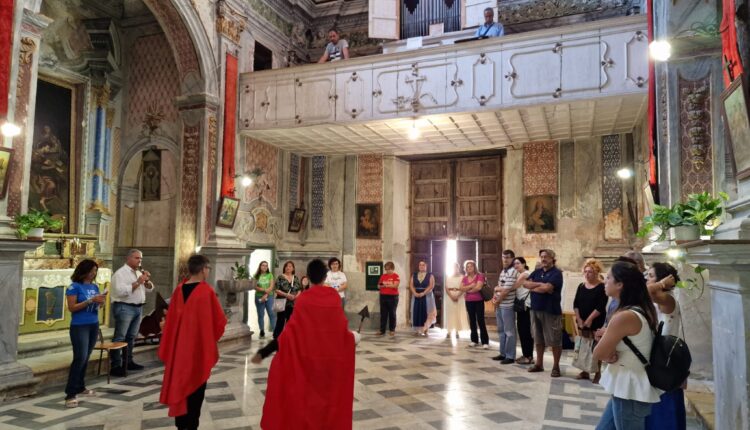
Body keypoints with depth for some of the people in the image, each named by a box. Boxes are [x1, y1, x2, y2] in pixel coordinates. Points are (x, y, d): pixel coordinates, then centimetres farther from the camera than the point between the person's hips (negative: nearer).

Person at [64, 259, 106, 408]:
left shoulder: (94, 287, 10)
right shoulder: (74, 287, -9)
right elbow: (71, 308, -13)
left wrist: (100, 302, -5)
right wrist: (90, 300, -19)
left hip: (94, 325, 6)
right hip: (79, 326, -6)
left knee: (86, 358, 11)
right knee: (80, 358, -12)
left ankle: (80, 387, 25)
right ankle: (70, 394, -7)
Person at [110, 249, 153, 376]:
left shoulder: (139, 273, 16)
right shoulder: (121, 273, -9)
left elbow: (150, 289, 17)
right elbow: (121, 291, -22)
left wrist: (147, 281, -2)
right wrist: (138, 282, -20)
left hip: (137, 308, 8)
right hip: (124, 308, -8)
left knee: (131, 337, 14)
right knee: (119, 337, -5)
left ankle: (128, 362, 23)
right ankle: (115, 366, -3)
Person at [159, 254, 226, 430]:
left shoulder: (178, 290, 0)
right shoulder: (207, 291, -16)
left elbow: (171, 319, 7)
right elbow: (219, 320, -10)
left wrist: (168, 348, 17)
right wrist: (213, 336, 11)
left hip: (179, 346, 6)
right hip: (200, 346, -5)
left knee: (180, 383, 17)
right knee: (196, 386, 7)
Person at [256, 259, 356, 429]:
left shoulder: (303, 299, -12)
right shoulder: (334, 296, -6)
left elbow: (290, 332, -15)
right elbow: (342, 327, -1)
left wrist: (262, 352, -9)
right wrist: (352, 338, 21)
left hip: (306, 357, -2)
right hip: (331, 358, 2)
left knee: (305, 396, 12)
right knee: (329, 394, 17)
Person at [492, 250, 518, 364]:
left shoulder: (513, 272, -14)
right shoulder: (502, 271, 15)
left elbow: (506, 290, -18)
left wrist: (497, 301, -8)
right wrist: (494, 297, 2)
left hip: (507, 306, -9)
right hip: (499, 305, 9)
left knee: (509, 332, -2)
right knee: (501, 330, 15)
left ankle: (510, 356, 5)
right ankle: (503, 353, 25)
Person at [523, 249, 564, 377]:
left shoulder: (556, 273, -9)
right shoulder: (537, 272, 13)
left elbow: (546, 288, -21)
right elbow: (525, 283, 1)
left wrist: (532, 287, -5)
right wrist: (539, 284, -12)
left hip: (551, 311, -6)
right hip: (536, 309, 7)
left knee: (554, 340, 1)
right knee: (538, 339, 14)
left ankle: (556, 366, 11)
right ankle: (539, 364, 24)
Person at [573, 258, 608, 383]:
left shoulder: (602, 287, -8)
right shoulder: (581, 286, 8)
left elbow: (601, 307, -14)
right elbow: (576, 304, 6)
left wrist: (589, 319, -16)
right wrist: (579, 319, -5)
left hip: (596, 323, -5)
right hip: (582, 322, 5)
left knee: (595, 347, -4)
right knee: (583, 346, 8)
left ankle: (597, 372, 6)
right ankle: (584, 371, 18)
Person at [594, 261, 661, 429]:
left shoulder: (625, 316, -26)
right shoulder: (642, 310, 3)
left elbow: (597, 354, -16)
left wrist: (608, 355, 1)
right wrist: (609, 354, -9)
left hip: (630, 391, -9)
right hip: (627, 387, 9)